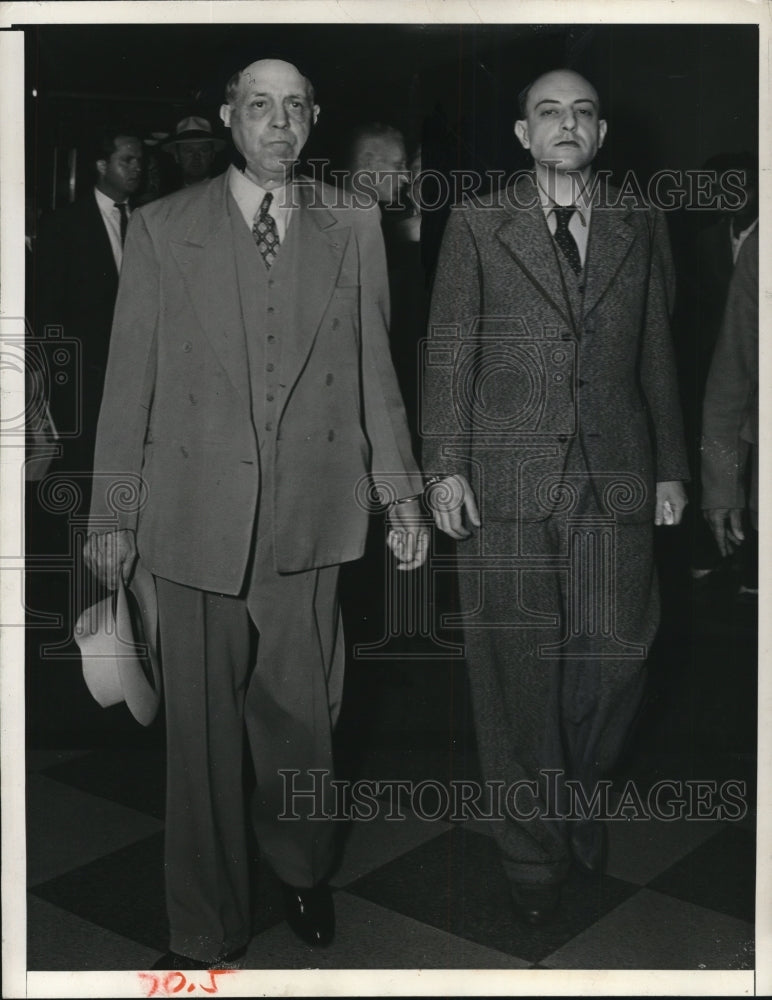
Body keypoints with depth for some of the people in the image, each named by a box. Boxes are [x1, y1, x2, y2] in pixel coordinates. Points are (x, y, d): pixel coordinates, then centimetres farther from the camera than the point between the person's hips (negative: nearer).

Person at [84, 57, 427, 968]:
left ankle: (302, 870, 39)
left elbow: (374, 370, 9)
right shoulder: (162, 228, 3)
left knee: (302, 714, 11)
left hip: (310, 516, 1)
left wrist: (399, 492, 6)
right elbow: (129, 379, 2)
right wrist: (114, 512, 1)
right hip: (197, 514, -1)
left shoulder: (352, 228, 8)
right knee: (201, 729, 7)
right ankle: (205, 928, 25)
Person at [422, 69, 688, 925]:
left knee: (613, 659, 2)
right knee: (517, 669, 3)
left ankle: (576, 793, 31)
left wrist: (669, 468, 10)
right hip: (506, 480, -2)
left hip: (616, 478, 2)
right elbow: (447, 353, 3)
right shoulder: (476, 227, 7)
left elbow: (658, 356, 13)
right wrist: (444, 467, -5)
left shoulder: (640, 228, 13)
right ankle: (534, 847, 20)